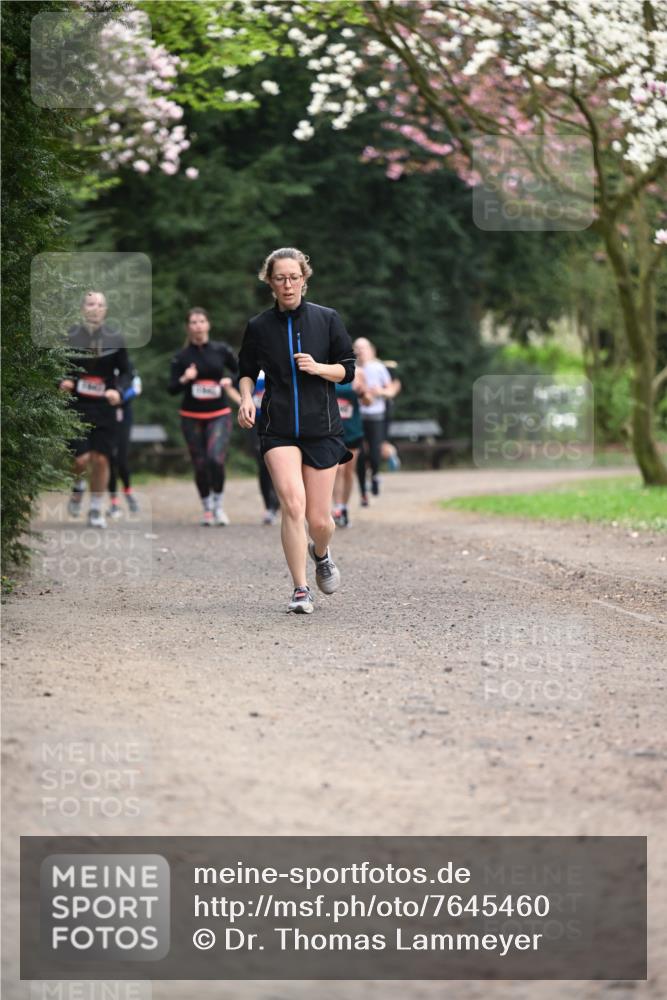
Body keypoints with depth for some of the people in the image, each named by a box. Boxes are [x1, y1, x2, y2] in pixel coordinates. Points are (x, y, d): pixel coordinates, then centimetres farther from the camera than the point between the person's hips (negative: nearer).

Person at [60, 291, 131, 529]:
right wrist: (62, 382, -14)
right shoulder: (68, 337, -1)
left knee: (101, 459, 0)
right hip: (76, 406, -1)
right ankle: (78, 487, 25)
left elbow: (125, 372, 6)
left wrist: (118, 391, -13)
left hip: (105, 408, 1)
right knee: (81, 458, -11)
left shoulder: (115, 339, 1)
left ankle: (96, 510, 16)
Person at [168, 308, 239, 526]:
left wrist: (230, 381, -9)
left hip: (219, 415, -1)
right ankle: (206, 508, 23)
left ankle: (218, 505, -1)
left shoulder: (221, 350, 0)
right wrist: (184, 379, -21)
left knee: (216, 459, -20)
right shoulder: (181, 357, 0)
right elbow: (171, 389, -1)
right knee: (200, 465, 4)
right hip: (192, 417, 1)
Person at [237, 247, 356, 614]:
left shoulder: (326, 319, 3)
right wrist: (246, 400, -3)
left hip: (322, 428, 1)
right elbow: (247, 372, 17)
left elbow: (347, 370, 7)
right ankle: (300, 590, -13)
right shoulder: (259, 326, 4)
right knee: (292, 502, -21)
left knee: (319, 520, 2)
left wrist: (317, 367, -12)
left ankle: (321, 553, 39)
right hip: (278, 429, -1)